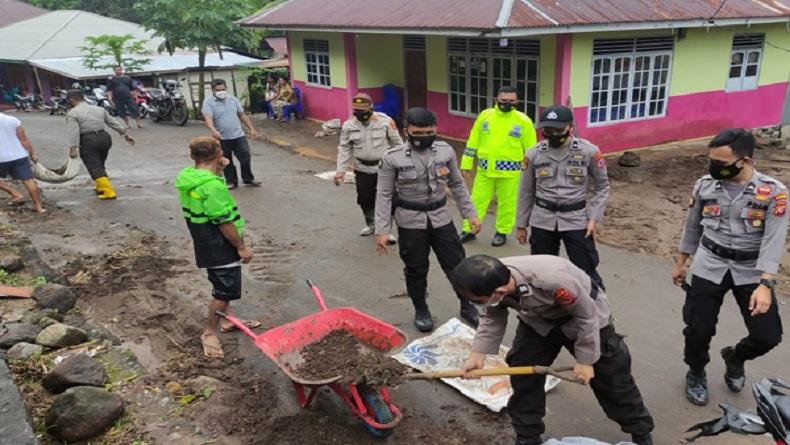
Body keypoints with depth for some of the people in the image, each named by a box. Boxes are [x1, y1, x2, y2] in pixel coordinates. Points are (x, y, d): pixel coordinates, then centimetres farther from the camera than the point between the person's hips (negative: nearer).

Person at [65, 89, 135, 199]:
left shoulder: (72, 114, -3)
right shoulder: (99, 109, 14)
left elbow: (73, 131, -14)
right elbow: (113, 122, 15)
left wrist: (73, 148, -19)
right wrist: (125, 134, 19)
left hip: (88, 141, -6)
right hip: (104, 137, 6)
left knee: (95, 168, -3)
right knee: (100, 165, 22)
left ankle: (108, 192, -12)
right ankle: (101, 187, 35)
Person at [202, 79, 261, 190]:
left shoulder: (233, 99, 6)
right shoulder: (208, 102, -7)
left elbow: (242, 115, 13)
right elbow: (208, 118, -21)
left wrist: (251, 129, 10)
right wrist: (213, 131, -39)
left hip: (238, 136, 3)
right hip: (222, 138, -3)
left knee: (246, 157, 3)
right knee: (227, 162, 8)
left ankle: (248, 179, 19)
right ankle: (231, 181, 23)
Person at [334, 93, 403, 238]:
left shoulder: (385, 121, -13)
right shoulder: (348, 125, -5)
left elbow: (397, 144, -5)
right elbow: (344, 149, 0)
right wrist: (340, 170, -6)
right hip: (362, 169, 3)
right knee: (365, 199, 13)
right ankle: (371, 225, 36)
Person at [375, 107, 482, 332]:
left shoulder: (445, 151, -4)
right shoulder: (393, 158, -12)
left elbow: (457, 184, 8)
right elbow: (384, 195, -9)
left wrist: (470, 213, 6)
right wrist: (382, 230, -12)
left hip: (441, 218, 3)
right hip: (410, 221, -2)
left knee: (457, 264, 9)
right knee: (416, 269, 10)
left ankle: (467, 306, 30)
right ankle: (421, 310, 33)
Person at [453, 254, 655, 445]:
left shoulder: (552, 279, -46)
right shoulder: (493, 281, -28)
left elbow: (586, 315, -26)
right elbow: (492, 317, -7)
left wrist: (586, 360, -16)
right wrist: (478, 354, -18)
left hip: (585, 316, -4)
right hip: (539, 321, 5)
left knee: (612, 377, 7)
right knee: (523, 375, -1)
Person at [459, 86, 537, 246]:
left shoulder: (523, 120, -4)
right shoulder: (485, 115, 2)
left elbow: (531, 149, 1)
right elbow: (473, 141, 7)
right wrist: (466, 163, 6)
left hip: (509, 171, -2)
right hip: (485, 169, 2)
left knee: (506, 203, 9)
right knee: (477, 200, 9)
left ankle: (502, 232, 26)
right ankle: (469, 230, 22)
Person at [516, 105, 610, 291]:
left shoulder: (589, 152, -7)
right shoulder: (533, 154, -1)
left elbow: (602, 186, 4)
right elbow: (526, 192, 8)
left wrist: (594, 218, -6)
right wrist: (521, 224, 10)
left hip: (576, 220, -2)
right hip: (542, 221, 2)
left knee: (586, 272, 1)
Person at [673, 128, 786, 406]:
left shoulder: (773, 192, -13)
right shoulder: (704, 185, -5)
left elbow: (773, 241, -17)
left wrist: (765, 284, -27)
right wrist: (680, 263, 14)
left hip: (752, 271, -1)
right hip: (709, 267, 1)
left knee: (768, 336, -2)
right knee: (698, 329, -2)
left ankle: (735, 357, 32)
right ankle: (696, 374, 28)